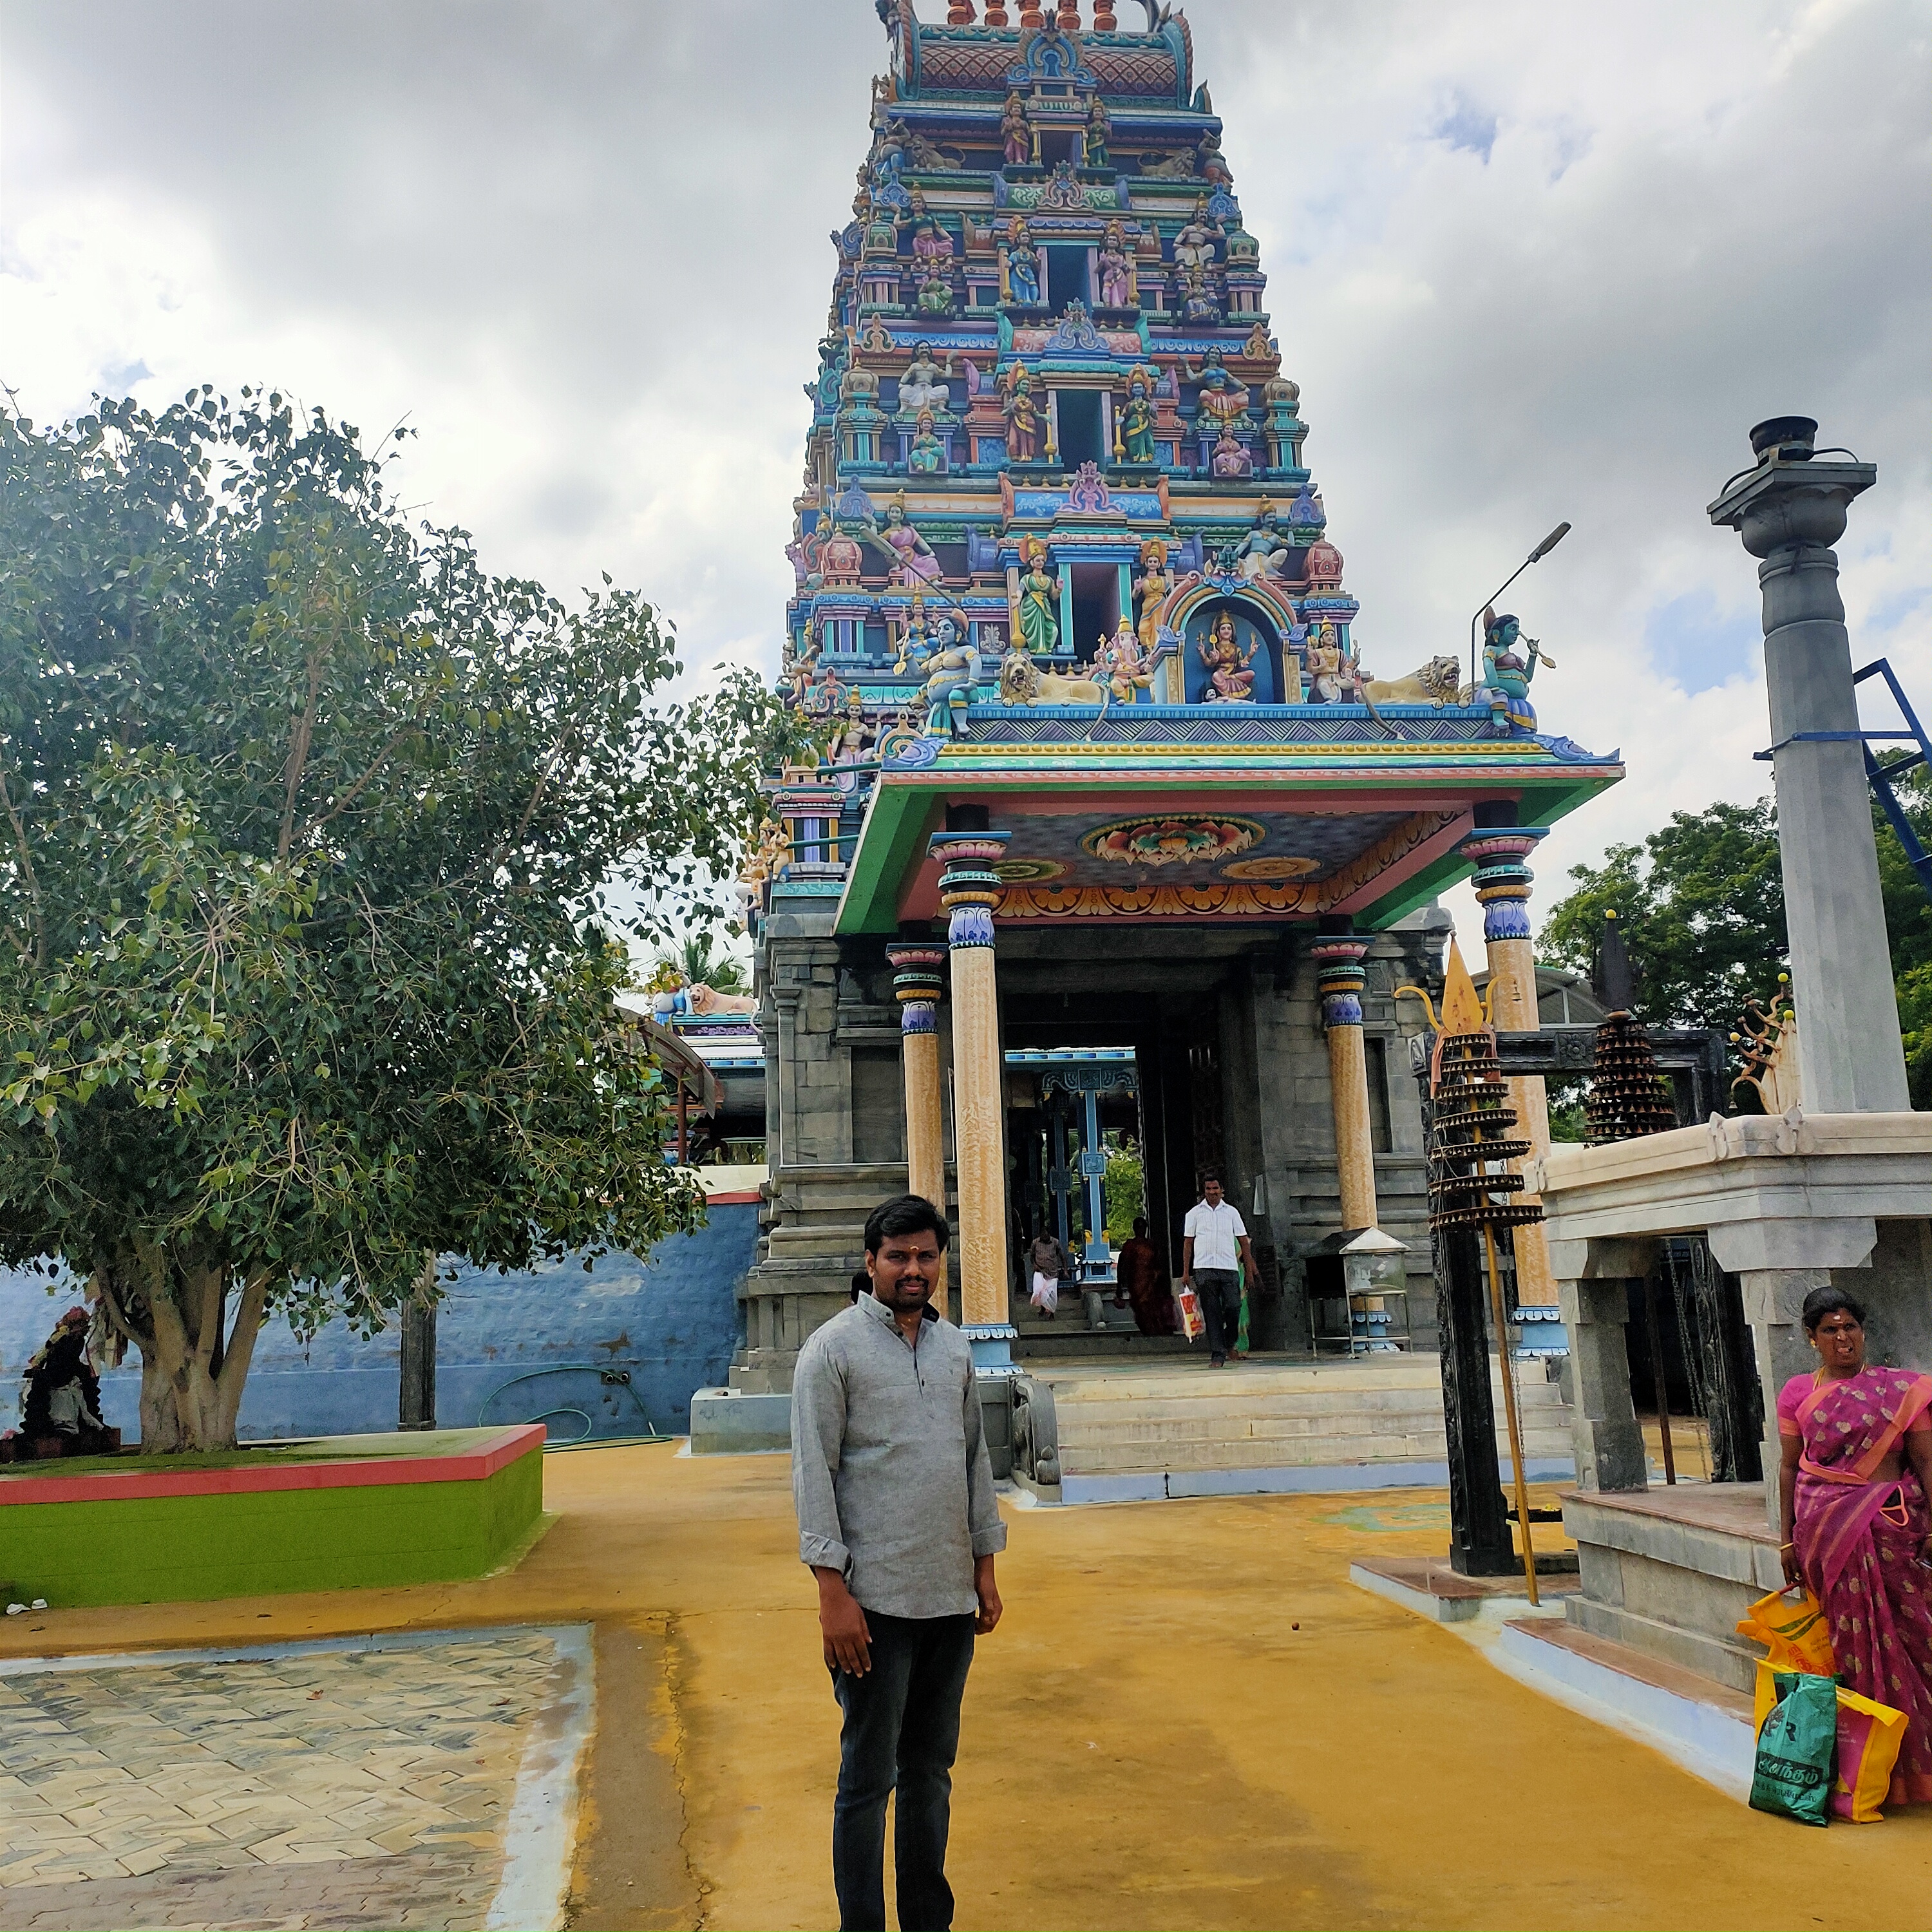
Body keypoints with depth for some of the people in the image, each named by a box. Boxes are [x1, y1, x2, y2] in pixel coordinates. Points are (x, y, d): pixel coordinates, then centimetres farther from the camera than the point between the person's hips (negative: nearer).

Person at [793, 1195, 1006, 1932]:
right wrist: (833, 1590, -15)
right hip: (876, 1600, -6)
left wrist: (984, 1565, 14)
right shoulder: (833, 1349, -8)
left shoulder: (955, 1347, 11)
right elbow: (814, 1474, -10)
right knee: (869, 1776, 3)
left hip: (950, 1595, 6)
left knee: (932, 1766, 15)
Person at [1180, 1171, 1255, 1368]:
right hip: (1204, 1269, 0)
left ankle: (1231, 1341, 19)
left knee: (1233, 1307, -9)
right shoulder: (1194, 1213, 10)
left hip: (1229, 1269, 0)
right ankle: (1217, 1354, 1)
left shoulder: (1231, 1212, 12)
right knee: (1212, 1313, -2)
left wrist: (1249, 1270, 6)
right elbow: (1188, 1243, 11)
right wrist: (1186, 1272, 5)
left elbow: (1243, 1241, 13)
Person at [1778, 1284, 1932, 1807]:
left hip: (1890, 1528, -1)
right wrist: (1788, 1538, 8)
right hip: (1825, 1529, 1)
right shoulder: (1797, 1393, 6)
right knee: (1849, 1635, 2)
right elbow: (1790, 1469, 9)